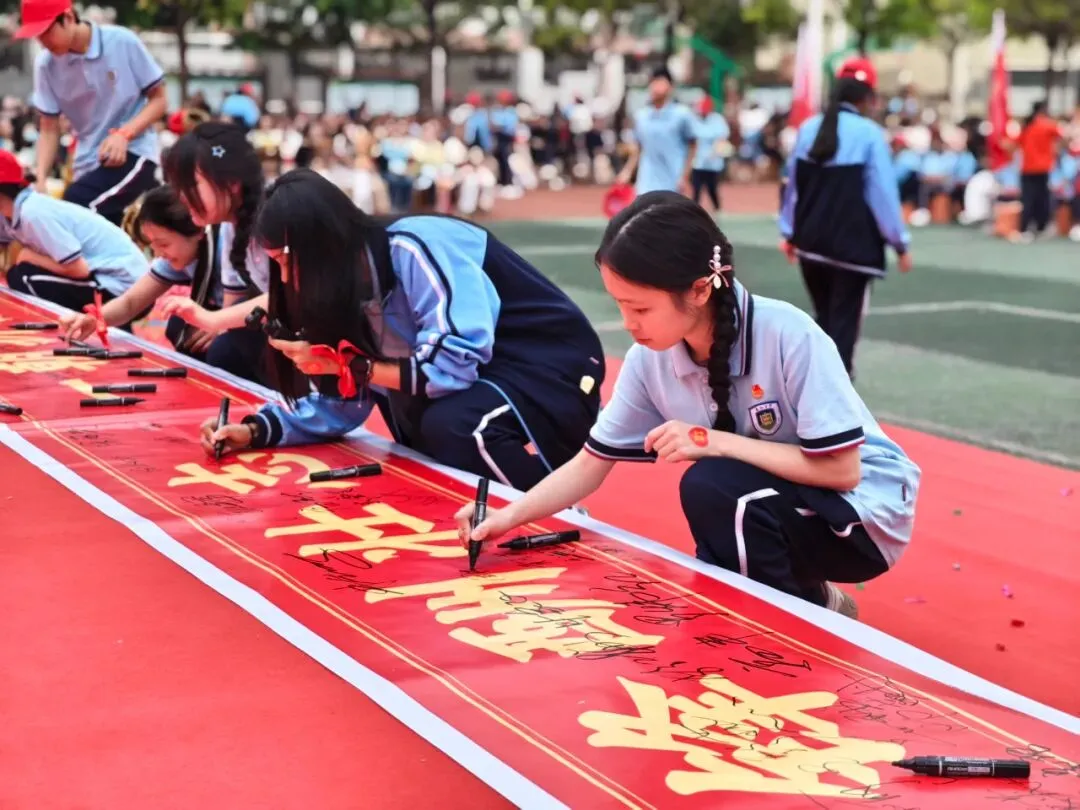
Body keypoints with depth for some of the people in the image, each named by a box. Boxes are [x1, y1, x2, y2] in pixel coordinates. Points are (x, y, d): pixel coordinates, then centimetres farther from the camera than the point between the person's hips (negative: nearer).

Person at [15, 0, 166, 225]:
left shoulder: (123, 42, -12)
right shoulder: (46, 65, -4)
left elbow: (159, 100, -4)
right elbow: (49, 130, 3)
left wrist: (124, 134, -19)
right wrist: (40, 179, -12)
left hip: (133, 153, -4)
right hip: (88, 166, 4)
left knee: (76, 206, -28)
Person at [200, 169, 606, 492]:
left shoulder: (413, 250, -24)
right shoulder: (357, 282, 3)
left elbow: (457, 363, -29)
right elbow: (344, 402, 7)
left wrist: (351, 365, -22)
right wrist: (254, 431, -5)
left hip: (551, 370, -9)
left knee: (449, 425, -31)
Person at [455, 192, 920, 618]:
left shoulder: (789, 337, -28)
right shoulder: (649, 359, -12)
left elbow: (840, 470, -26)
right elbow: (591, 463, -3)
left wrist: (716, 442, -30)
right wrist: (508, 517, -17)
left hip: (859, 513, -6)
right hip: (769, 517, 6)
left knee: (710, 486, -28)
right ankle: (803, 597, 13)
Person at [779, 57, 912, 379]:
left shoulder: (808, 129, 4)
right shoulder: (869, 134, -11)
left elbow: (793, 185, 10)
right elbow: (884, 191, -11)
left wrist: (789, 232, 19)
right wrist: (900, 243, -5)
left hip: (811, 241, 5)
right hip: (853, 244, -5)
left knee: (823, 318, 19)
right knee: (843, 322, 0)